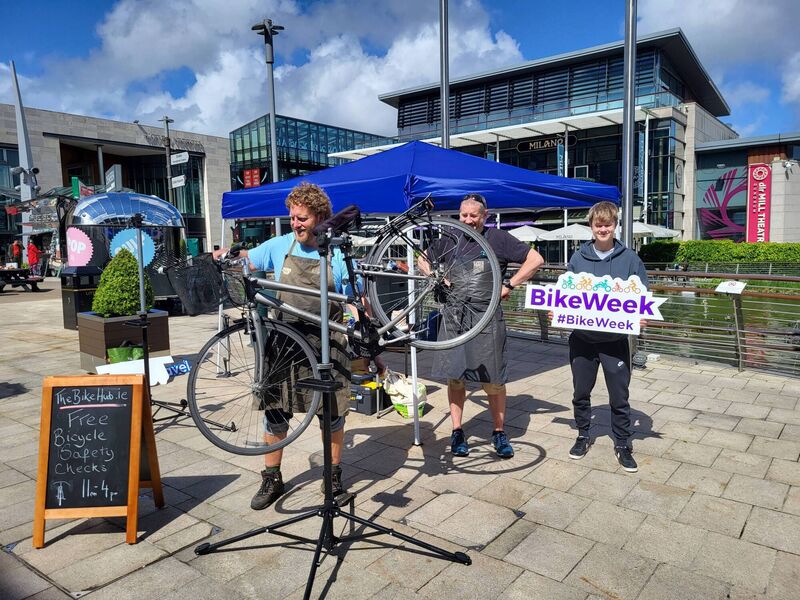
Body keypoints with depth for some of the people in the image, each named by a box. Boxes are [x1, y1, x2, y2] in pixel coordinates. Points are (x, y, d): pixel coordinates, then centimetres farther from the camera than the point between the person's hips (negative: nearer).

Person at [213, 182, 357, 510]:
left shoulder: (338, 255, -5)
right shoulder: (280, 246, 2)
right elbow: (247, 260, 16)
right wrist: (226, 254, -6)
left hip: (328, 347, -2)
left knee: (333, 414, 8)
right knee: (274, 412, 7)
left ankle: (334, 475, 29)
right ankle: (271, 479, 25)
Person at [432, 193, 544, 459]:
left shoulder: (498, 238, -1)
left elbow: (536, 259, 0)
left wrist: (509, 285, -6)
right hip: (454, 317, 3)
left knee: (493, 381, 2)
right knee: (455, 378, 8)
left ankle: (499, 432, 20)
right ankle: (457, 432, 22)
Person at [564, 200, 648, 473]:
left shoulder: (630, 259, 0)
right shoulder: (578, 258, 2)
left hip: (615, 340, -1)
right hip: (582, 338, 2)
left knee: (619, 397, 8)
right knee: (581, 393, 13)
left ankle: (623, 445, 25)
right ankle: (583, 436, 32)